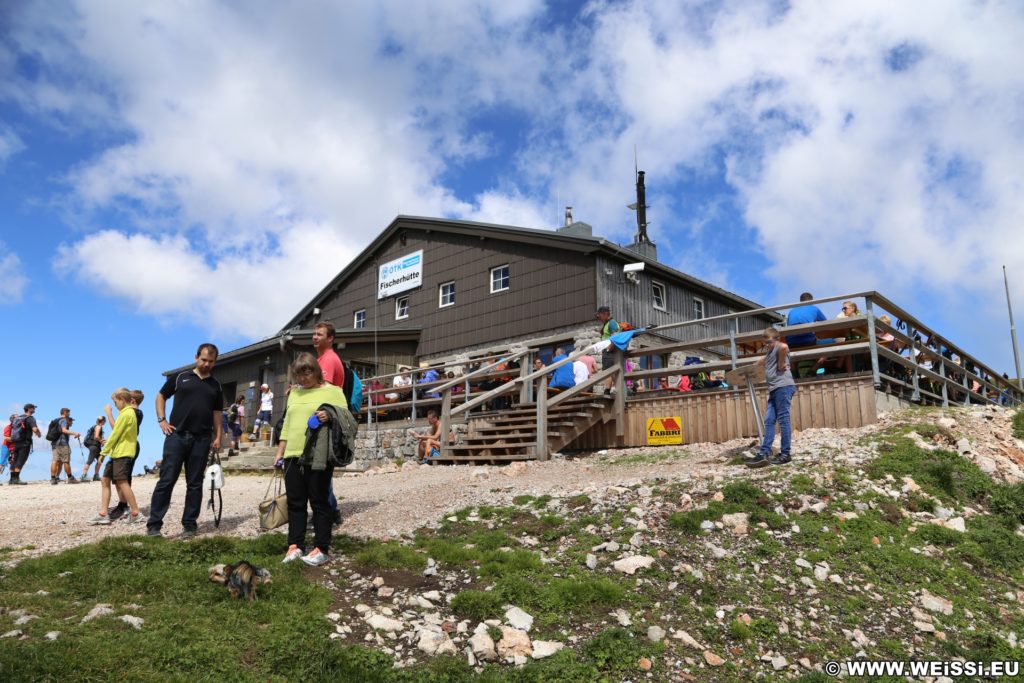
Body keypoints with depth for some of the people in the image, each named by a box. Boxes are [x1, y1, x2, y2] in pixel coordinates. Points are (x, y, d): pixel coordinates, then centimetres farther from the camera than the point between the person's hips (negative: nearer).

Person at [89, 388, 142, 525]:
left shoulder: (125, 414, -13)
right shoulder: (130, 413, 18)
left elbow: (115, 434, -13)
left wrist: (104, 451, -7)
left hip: (122, 453, -10)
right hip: (117, 452, 10)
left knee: (122, 482, -10)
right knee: (105, 480, 9)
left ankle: (135, 514, -8)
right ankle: (103, 514, 9)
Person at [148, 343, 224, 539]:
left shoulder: (216, 386, 13)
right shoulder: (180, 377, 5)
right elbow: (161, 397, 13)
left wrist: (218, 436, 6)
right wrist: (162, 420, 1)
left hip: (201, 439, 2)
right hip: (177, 435, -2)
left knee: (195, 483, 5)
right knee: (166, 480, -3)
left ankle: (190, 524, 12)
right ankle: (154, 524, 2)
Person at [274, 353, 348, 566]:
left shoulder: (332, 391, 0)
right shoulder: (294, 392, 18)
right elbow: (287, 423, 20)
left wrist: (329, 417, -26)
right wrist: (280, 453, 17)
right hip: (293, 455, 6)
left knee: (318, 502, 0)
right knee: (295, 502, 7)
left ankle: (321, 549, 6)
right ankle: (295, 546, 13)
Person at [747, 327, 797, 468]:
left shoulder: (779, 347, -4)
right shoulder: (769, 352, 24)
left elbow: (784, 346, -29)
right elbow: (761, 362, 42)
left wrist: (781, 365, -21)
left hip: (783, 387, -10)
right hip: (774, 389, 10)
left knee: (783, 420, -7)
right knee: (769, 421, 4)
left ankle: (785, 454, -3)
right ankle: (764, 453, 1)